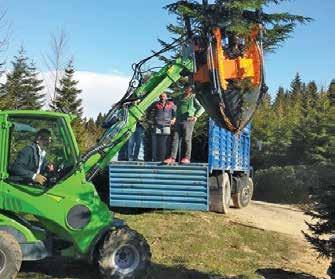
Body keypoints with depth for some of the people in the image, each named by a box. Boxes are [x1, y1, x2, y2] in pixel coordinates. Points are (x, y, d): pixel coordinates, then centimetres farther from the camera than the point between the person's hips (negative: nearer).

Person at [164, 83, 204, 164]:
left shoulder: (193, 98, 6)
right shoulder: (180, 98, 18)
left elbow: (201, 108, 4)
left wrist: (196, 116, -9)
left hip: (188, 121, -5)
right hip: (179, 121, 5)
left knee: (187, 139, -6)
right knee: (175, 138, -3)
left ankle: (187, 158, -1)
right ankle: (172, 157, -5)